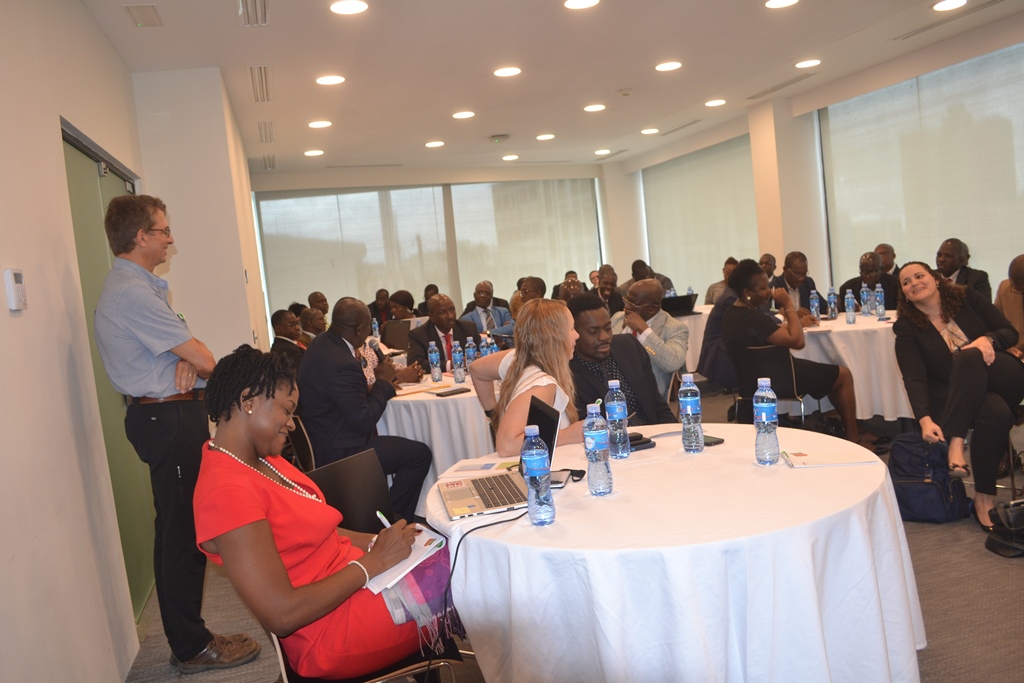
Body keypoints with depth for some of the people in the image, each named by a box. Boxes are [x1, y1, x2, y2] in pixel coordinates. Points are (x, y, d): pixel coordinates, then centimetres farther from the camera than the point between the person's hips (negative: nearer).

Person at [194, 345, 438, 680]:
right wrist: (374, 562, -21)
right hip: (337, 627, -8)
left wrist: (377, 543, -6)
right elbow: (283, 615, -27)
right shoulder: (227, 491, -26)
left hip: (357, 586, 8)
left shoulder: (262, 458, 3)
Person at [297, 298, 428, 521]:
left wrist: (391, 377, 9)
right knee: (420, 454, -5)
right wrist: (384, 381, -11)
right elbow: (364, 421, -23)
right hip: (338, 452, -11)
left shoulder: (322, 343, 2)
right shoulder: (341, 363, -29)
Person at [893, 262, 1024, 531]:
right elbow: (914, 378, -13)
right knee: (997, 413, -35)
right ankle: (985, 495, -29)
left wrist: (987, 339, -21)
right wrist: (925, 419, -30)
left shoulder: (968, 299, 4)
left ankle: (956, 443, -37)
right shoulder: (906, 327, -2)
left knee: (969, 357, -32)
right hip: (956, 397, -1)